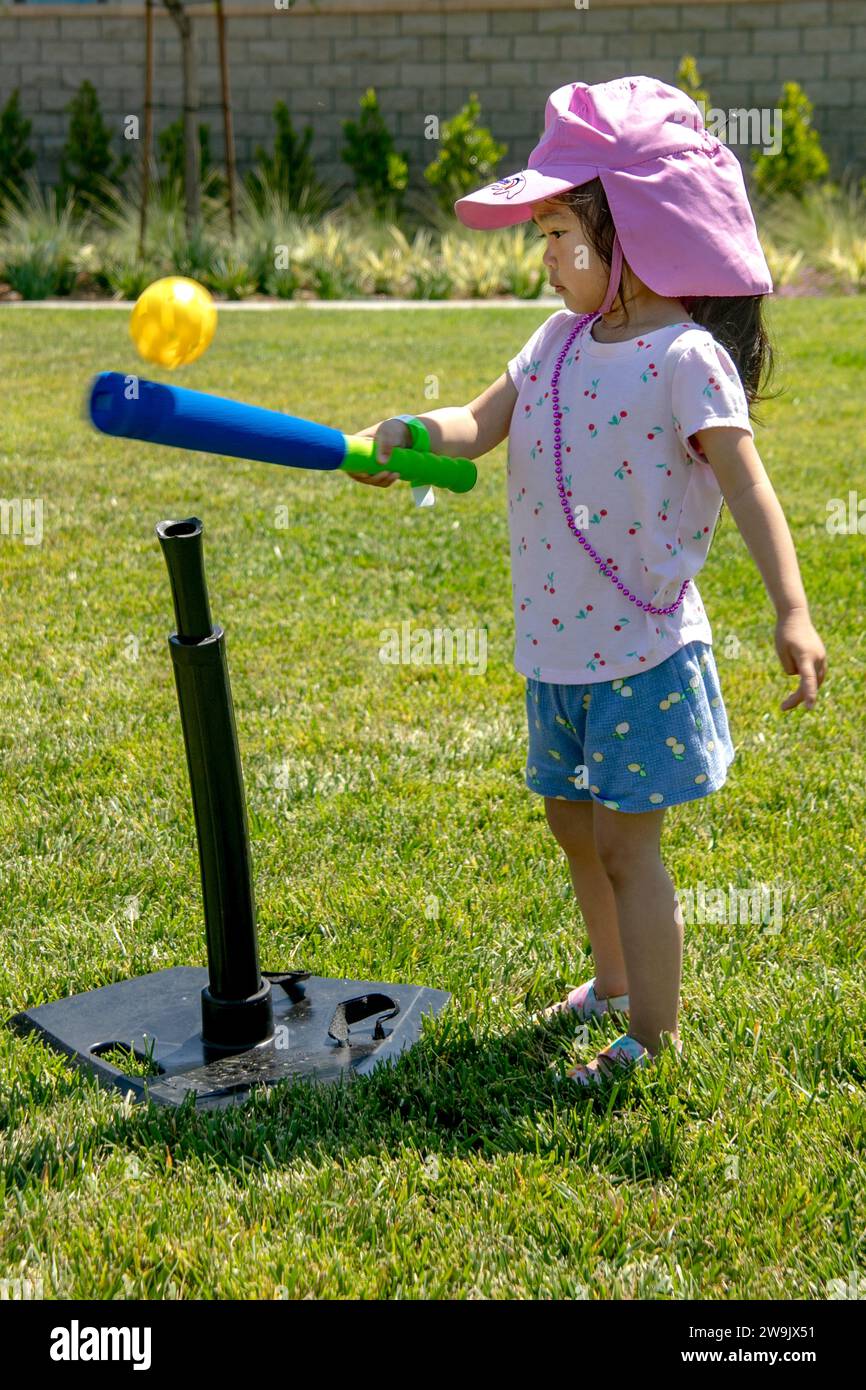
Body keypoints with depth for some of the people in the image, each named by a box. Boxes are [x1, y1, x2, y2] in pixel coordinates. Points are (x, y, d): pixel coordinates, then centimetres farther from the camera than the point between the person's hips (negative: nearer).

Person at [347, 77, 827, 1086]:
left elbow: (747, 484, -21)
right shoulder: (561, 338, 7)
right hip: (555, 645, 8)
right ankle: (614, 980, 42)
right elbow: (482, 424, 2)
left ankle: (654, 1035, 16)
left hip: (643, 651, -8)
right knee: (572, 821, 20)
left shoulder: (685, 356, -16)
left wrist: (792, 613, -30)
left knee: (625, 843, -1)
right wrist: (413, 431, -20)